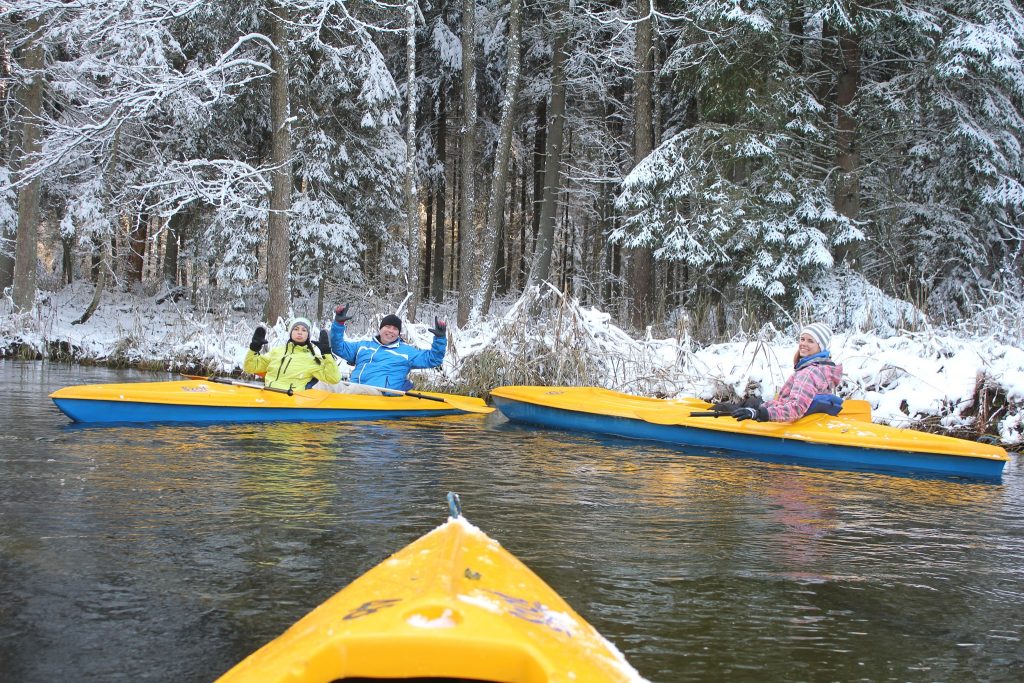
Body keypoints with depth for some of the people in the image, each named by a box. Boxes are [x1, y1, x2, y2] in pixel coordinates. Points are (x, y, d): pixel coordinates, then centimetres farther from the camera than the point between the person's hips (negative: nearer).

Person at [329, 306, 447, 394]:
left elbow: (433, 359, 18)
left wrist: (440, 337, 4)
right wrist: (339, 323, 19)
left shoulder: (407, 351, 22)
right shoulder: (364, 345, 30)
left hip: (378, 391, -5)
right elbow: (340, 348, 30)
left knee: (354, 390, -40)